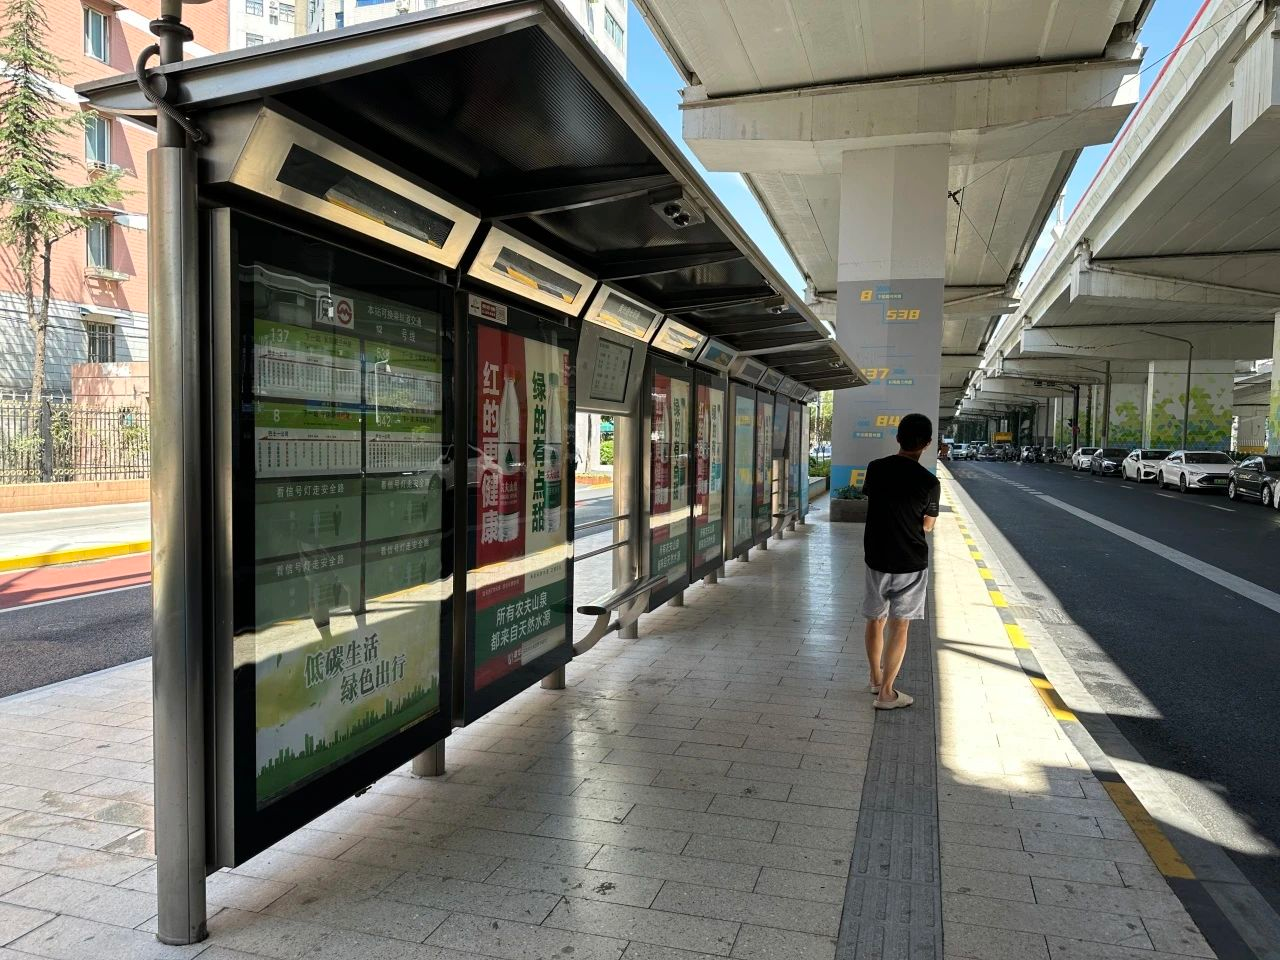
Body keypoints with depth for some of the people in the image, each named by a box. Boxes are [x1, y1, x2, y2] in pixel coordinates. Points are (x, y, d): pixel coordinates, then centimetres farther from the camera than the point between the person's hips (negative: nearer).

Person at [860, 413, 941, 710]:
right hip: (911, 563, -3)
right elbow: (928, 525, -4)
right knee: (899, 626, 6)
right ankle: (886, 693, 10)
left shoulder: (876, 468, -7)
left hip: (876, 558, 4)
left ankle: (876, 678, 34)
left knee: (875, 620, 19)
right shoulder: (929, 482, -16)